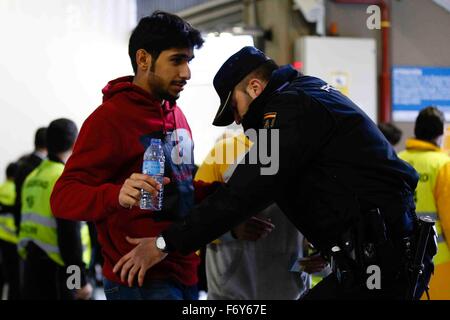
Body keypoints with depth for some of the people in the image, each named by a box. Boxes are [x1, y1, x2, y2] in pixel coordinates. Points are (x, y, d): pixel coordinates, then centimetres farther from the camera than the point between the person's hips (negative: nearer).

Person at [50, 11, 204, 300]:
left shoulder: (176, 115, 11)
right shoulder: (110, 117, -12)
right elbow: (63, 197, -19)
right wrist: (117, 195, -36)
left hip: (184, 274, 8)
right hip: (142, 283, -7)